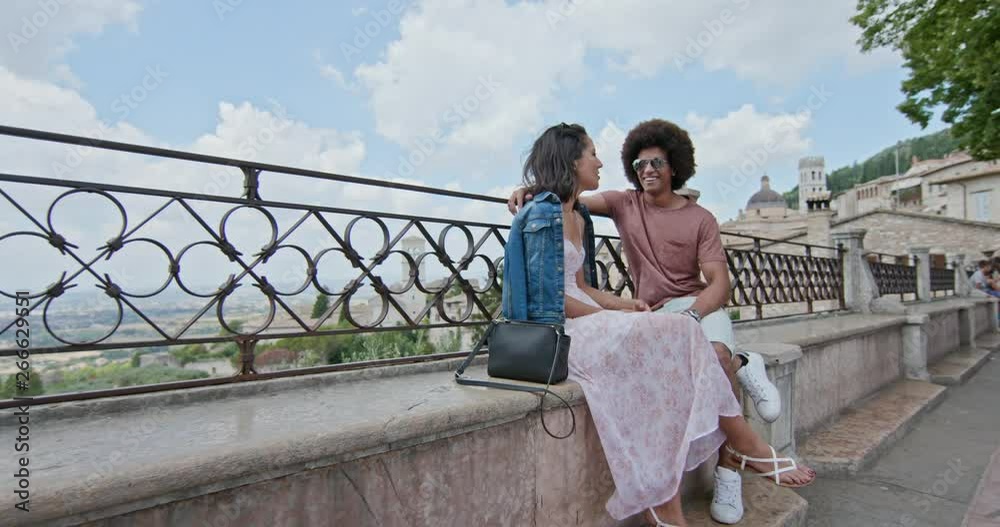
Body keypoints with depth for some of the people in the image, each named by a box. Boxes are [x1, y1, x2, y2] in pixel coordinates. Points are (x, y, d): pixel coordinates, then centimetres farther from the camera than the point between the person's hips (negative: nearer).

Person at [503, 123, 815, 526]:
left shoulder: (577, 215, 19)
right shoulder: (544, 213, -8)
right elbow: (549, 299, -15)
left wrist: (621, 305, -1)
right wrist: (615, 316, -11)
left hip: (582, 322, 8)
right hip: (556, 331, -8)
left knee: (667, 354, -14)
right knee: (673, 336, -19)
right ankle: (748, 447, -5)